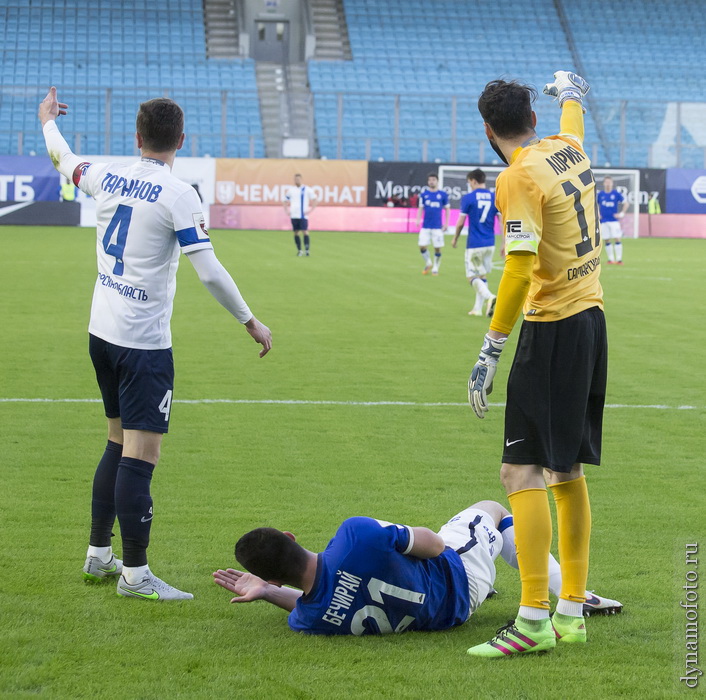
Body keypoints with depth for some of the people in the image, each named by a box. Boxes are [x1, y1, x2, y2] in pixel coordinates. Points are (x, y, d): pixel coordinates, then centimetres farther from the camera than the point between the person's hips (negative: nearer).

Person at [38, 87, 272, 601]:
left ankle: (98, 555, 26)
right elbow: (209, 270, -18)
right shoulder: (177, 195, -15)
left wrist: (49, 121, 47)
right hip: (143, 343, -8)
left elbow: (66, 161, 26)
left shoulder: (106, 176, 4)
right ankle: (135, 574, -5)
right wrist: (251, 322, -9)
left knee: (119, 443, 19)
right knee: (141, 455, -6)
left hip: (103, 332, 8)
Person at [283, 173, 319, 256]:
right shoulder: (290, 190, 12)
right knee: (296, 232, 4)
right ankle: (299, 250, 11)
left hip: (303, 215, -4)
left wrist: (310, 210, -6)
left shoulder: (307, 190, 2)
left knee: (305, 231, -12)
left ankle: (307, 250, -12)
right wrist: (287, 211, 8)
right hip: (293, 215, 4)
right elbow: (285, 202, 22)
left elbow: (315, 201, 3)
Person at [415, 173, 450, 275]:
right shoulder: (424, 194, 6)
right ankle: (428, 264, 21)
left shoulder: (443, 194, 1)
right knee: (422, 246, -2)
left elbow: (447, 209, 7)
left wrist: (446, 223, 1)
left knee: (437, 248, 0)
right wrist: (418, 220, -3)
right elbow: (420, 208, 11)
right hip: (425, 226, 2)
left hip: (438, 226, -2)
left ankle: (435, 268, 15)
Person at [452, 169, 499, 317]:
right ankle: (478, 308, 18)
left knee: (472, 277, -1)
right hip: (490, 244, 5)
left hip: (474, 245, -5)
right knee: (482, 276, 17)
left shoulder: (468, 198, -8)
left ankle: (489, 296, -26)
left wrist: (455, 239, 12)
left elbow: (460, 223, -5)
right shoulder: (495, 198, 4)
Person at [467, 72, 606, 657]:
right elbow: (572, 119, 34)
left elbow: (519, 270, -21)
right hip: (592, 317, 9)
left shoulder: (520, 178, -15)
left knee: (522, 471, -10)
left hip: (552, 330, -9)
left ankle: (534, 619, -15)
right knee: (567, 472, 14)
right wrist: (569, 88, 56)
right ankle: (572, 612, 18)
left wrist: (490, 351, -18)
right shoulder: (568, 149, 8)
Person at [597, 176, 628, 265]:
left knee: (617, 239, -9)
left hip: (614, 220, -2)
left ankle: (619, 259, -7)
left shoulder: (616, 194, 0)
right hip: (604, 221, 2)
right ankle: (610, 259, 9)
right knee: (607, 241, 2)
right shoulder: (600, 194, 6)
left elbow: (626, 203, 6)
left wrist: (621, 214, -1)